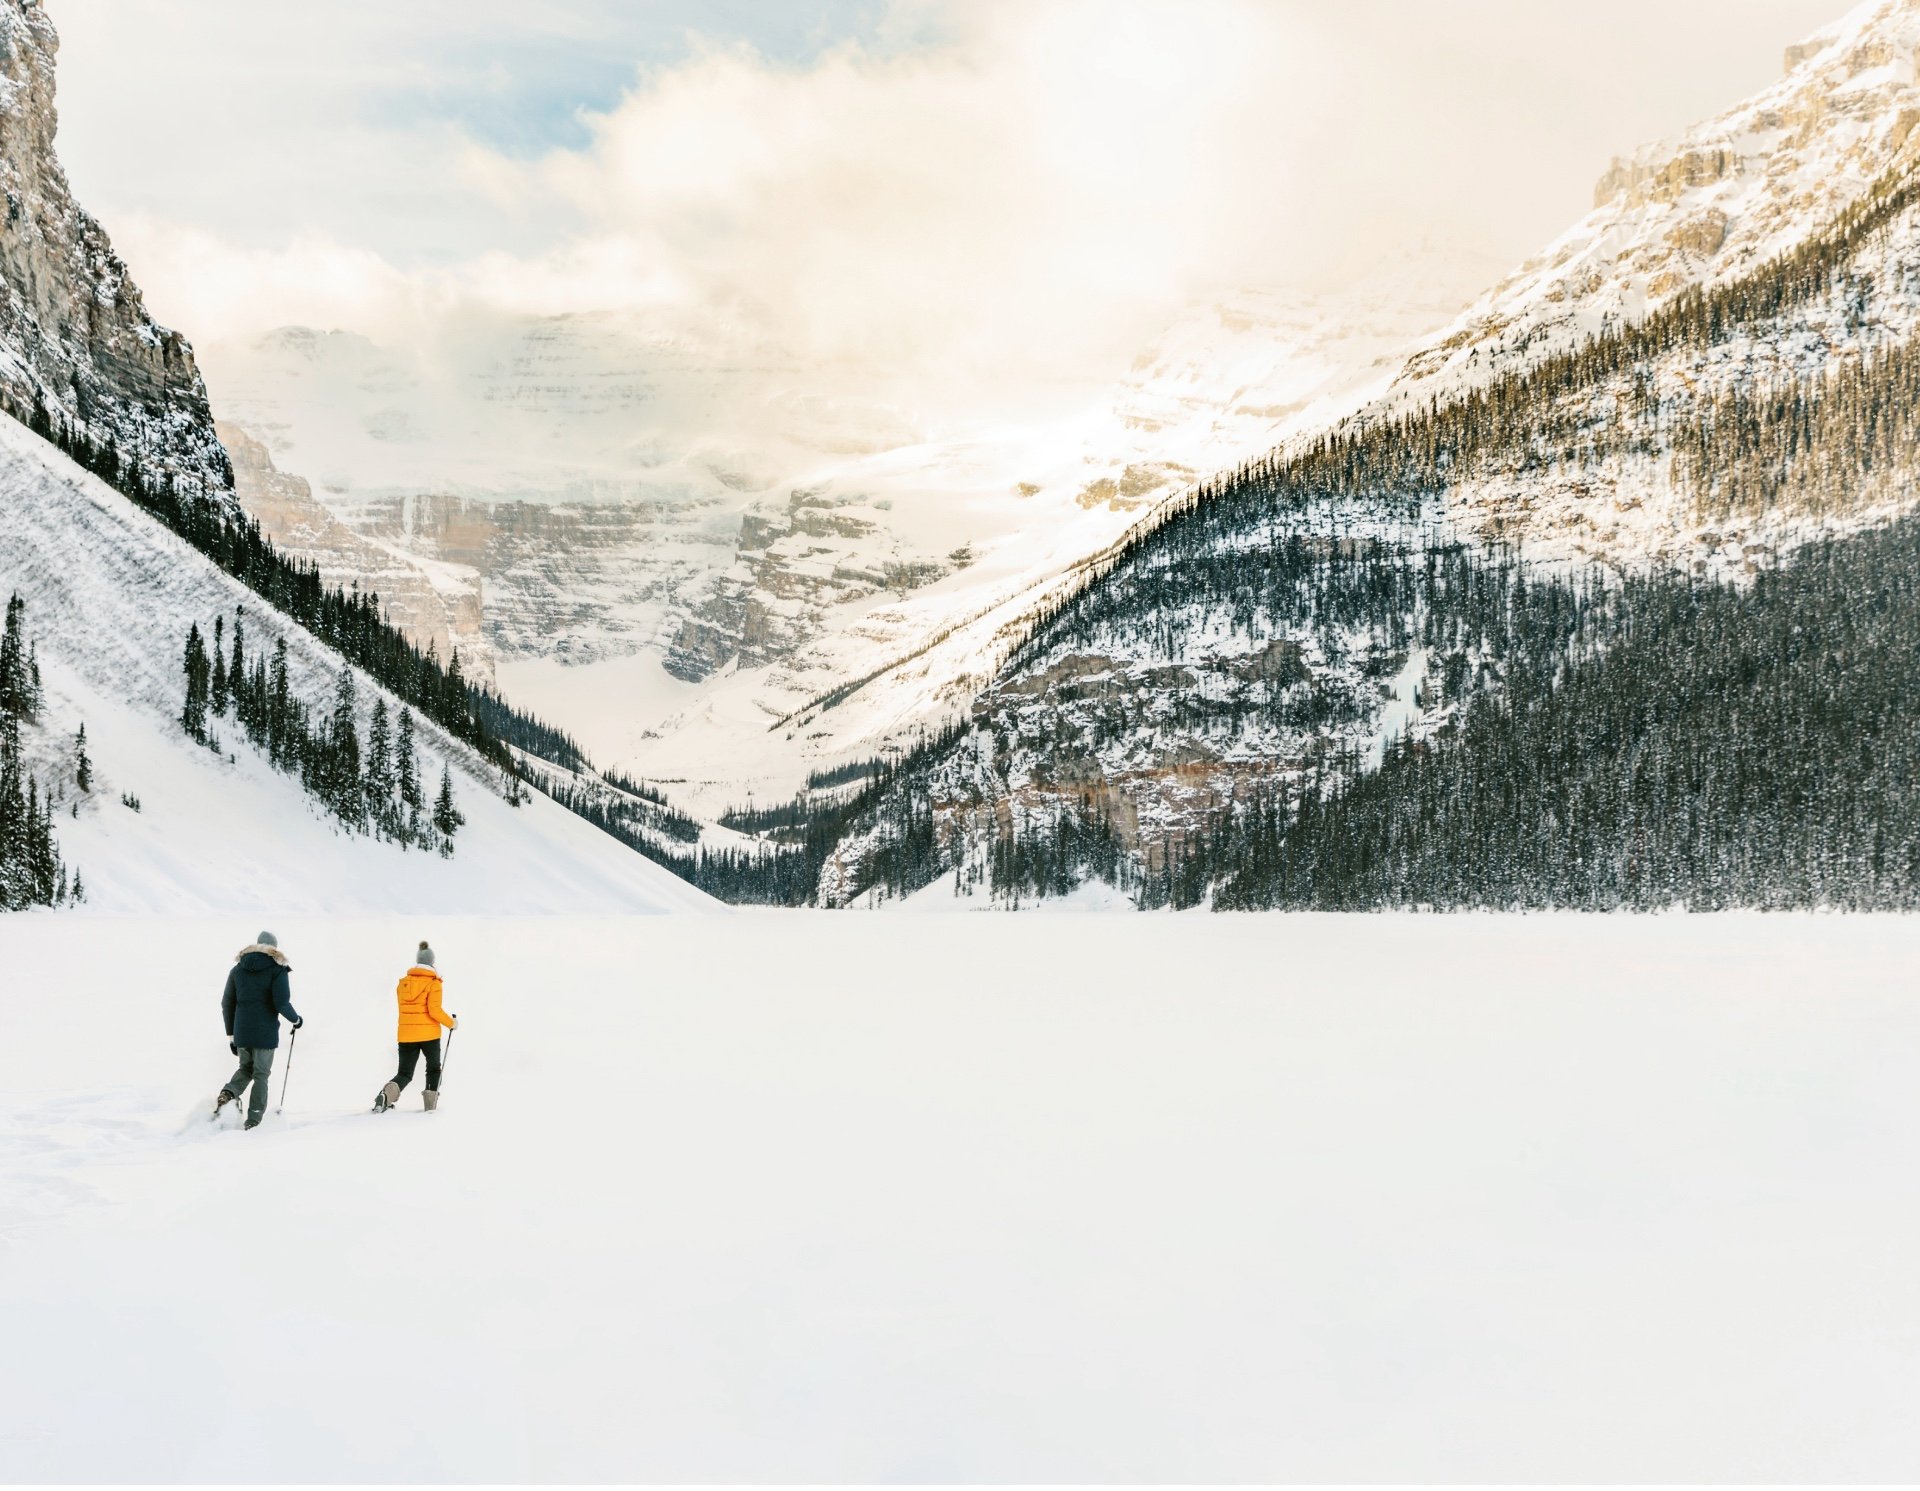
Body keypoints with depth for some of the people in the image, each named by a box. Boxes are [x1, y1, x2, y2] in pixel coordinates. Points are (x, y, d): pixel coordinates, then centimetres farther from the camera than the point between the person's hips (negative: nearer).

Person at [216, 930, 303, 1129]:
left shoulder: (238, 969, 11)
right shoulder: (277, 968, -5)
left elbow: (227, 1003, 11)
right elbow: (281, 1003, -15)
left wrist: (230, 1035, 17)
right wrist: (295, 1020, 4)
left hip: (241, 1031, 4)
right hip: (266, 1033, -4)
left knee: (246, 1068, 22)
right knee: (261, 1075, 6)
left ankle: (228, 1093, -6)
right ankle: (253, 1121, 3)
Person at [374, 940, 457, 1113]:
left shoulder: (403, 983, 7)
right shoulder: (433, 983, -8)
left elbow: (404, 1008, 13)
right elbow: (435, 1010, -16)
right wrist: (451, 1023, -1)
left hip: (406, 1035, 3)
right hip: (429, 1034, -3)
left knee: (405, 1074, 7)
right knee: (434, 1068, 19)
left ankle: (387, 1094, -21)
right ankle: (430, 1103, 12)